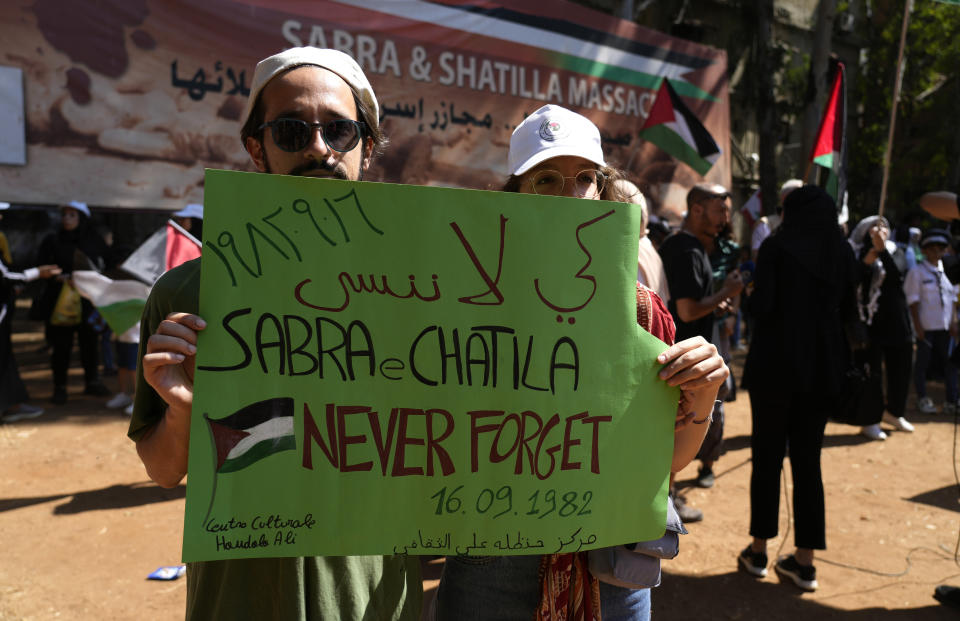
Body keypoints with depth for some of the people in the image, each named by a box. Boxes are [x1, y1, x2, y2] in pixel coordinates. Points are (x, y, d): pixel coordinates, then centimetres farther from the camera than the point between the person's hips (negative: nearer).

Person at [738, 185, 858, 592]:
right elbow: (847, 312, 8)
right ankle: (804, 561, 14)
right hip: (824, 365, 4)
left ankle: (758, 551, 17)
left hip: (777, 363, -3)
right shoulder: (843, 252, 4)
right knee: (808, 459, 10)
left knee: (767, 457, 8)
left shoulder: (776, 246, -8)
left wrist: (751, 294, 5)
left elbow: (760, 307, -16)